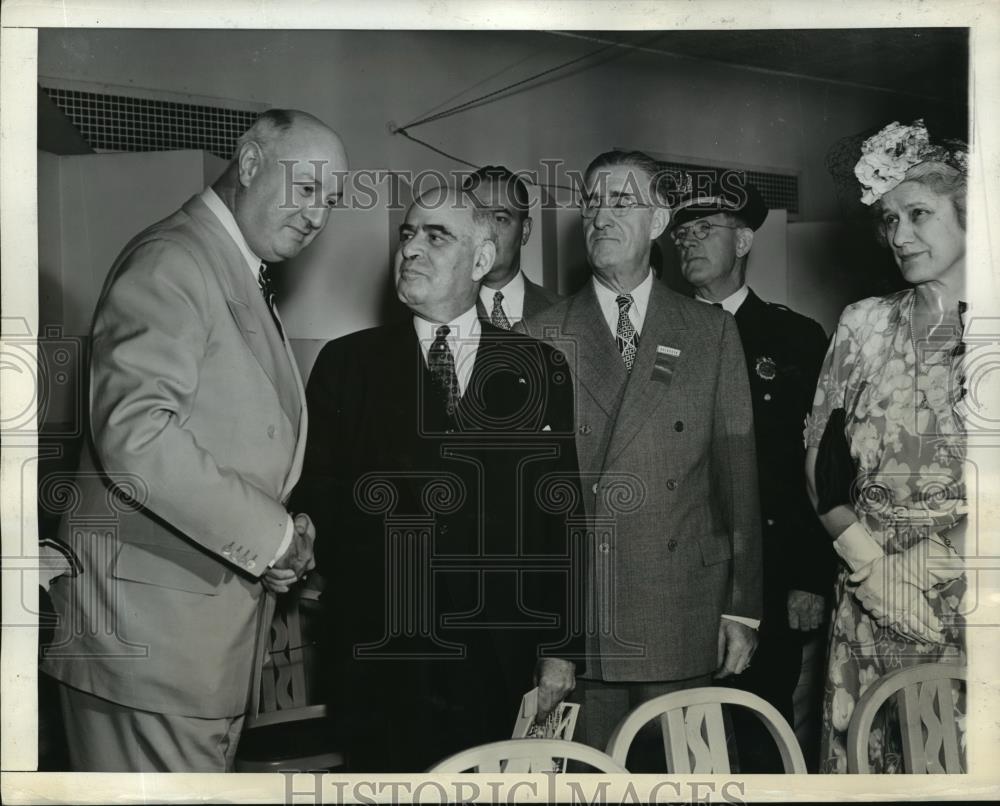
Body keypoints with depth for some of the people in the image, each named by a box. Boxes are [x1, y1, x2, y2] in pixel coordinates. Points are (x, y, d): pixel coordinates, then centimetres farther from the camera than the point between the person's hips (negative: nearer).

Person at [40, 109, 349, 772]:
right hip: (154, 617, -9)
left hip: (218, 607, 9)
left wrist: (287, 542, 3)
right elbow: (134, 434, -25)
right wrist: (271, 536, -18)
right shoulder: (172, 259, -13)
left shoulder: (246, 282, 18)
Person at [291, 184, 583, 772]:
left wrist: (561, 648, 1)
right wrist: (308, 547, -13)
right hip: (381, 669, 0)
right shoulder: (347, 364, 6)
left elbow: (562, 516, 3)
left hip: (503, 670, 0)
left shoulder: (540, 369, 5)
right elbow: (317, 497, 6)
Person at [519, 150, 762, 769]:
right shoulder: (541, 337, 5)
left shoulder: (712, 332, 6)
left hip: (684, 622, 0)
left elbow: (738, 472, 4)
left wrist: (743, 608, 2)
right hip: (570, 620, 0)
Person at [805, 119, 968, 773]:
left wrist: (930, 558, -16)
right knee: (872, 758, 7)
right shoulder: (865, 325, 8)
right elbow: (821, 459, 6)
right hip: (873, 601, 2)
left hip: (980, 598, -2)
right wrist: (868, 563, -5)